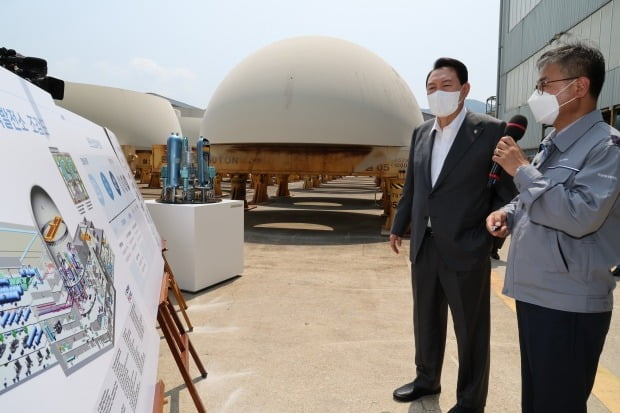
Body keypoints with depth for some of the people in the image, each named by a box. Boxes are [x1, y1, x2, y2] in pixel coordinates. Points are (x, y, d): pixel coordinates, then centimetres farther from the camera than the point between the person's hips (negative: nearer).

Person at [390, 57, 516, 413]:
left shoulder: (491, 130, -8)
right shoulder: (421, 133, 10)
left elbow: (507, 191, -8)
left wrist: (489, 238, -13)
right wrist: (399, 226, 19)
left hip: (466, 249, -5)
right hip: (424, 246, 6)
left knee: (471, 330, 9)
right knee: (426, 320, 20)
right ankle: (427, 380, 41)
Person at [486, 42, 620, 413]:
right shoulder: (552, 145, 12)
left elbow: (581, 216, -26)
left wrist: (521, 170, -19)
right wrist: (507, 213, 1)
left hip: (570, 306, -8)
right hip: (534, 295, 8)